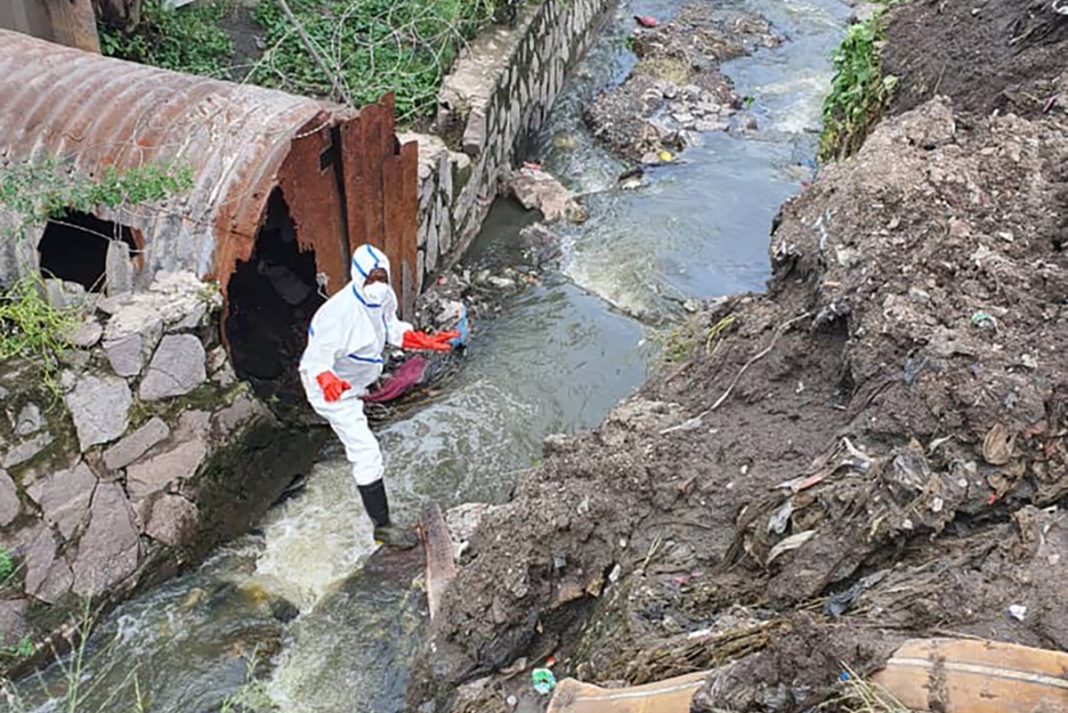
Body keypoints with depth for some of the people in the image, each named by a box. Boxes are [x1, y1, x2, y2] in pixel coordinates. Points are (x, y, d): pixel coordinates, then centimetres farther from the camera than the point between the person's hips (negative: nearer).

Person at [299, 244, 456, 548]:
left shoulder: (384, 298, -14)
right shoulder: (341, 312, -38)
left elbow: (392, 328, 4)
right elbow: (318, 358, -35)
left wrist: (424, 341, -10)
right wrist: (328, 382, -55)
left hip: (354, 380, 9)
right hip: (332, 389, -9)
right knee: (367, 454, -13)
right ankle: (382, 526, -3)